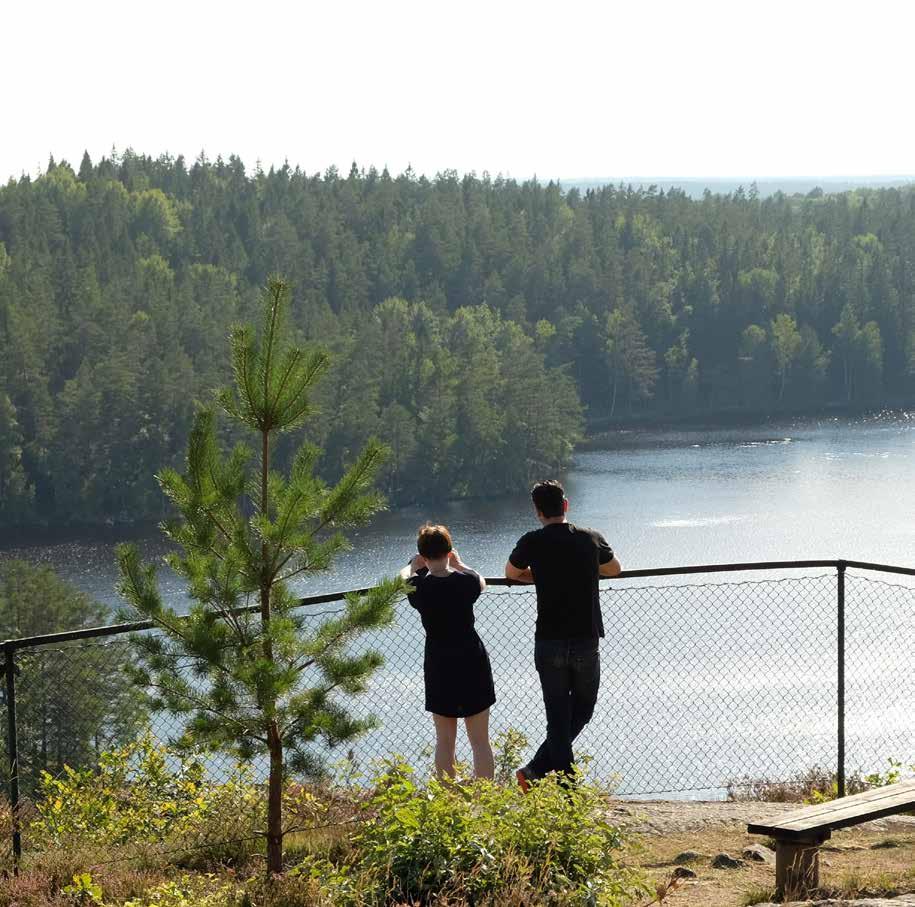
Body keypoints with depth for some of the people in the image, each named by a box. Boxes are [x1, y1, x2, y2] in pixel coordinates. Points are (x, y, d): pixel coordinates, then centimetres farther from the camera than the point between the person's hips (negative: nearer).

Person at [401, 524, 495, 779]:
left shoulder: (418, 587, -10)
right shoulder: (466, 581, -10)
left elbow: (403, 577, 15)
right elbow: (481, 582, 16)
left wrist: (414, 566, 34)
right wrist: (459, 564, 31)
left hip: (438, 666, 0)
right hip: (473, 662, 0)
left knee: (444, 741, 10)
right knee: (480, 741, 5)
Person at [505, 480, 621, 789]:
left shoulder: (533, 542, -4)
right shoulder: (591, 539, 1)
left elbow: (511, 573, 17)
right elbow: (614, 569, 22)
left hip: (549, 644, 0)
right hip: (586, 642, 0)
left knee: (558, 717, 6)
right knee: (582, 709, 17)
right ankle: (537, 769, 9)